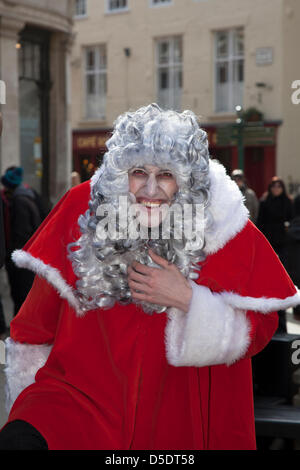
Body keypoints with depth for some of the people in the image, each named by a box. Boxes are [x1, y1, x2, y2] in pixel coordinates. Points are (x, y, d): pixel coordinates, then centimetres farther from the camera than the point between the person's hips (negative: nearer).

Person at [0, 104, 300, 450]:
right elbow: (42, 311, 7)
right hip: (82, 391, -1)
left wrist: (187, 299, -21)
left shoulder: (224, 224, -10)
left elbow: (260, 328, -7)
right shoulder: (83, 208, -7)